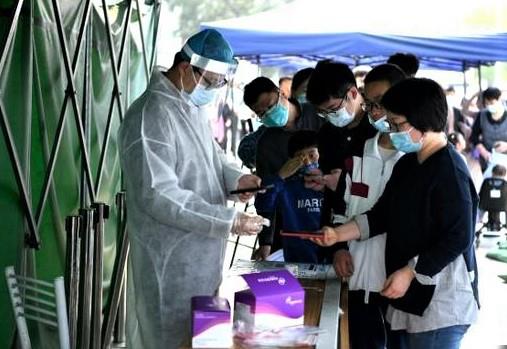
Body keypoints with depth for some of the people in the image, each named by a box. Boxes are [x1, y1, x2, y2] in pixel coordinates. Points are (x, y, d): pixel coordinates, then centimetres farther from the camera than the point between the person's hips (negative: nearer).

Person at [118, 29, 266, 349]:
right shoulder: (151, 115, -22)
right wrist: (229, 221, -28)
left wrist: (234, 178, -1)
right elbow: (158, 196, -28)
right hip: (172, 262, -9)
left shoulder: (190, 108, 10)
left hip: (200, 254, 9)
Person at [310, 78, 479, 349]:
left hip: (440, 305, -9)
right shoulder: (407, 165, 11)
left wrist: (410, 273, -19)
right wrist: (337, 235, 6)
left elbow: (458, 238, -21)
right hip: (411, 297, 9)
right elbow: (381, 215, 17)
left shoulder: (450, 171, -17)